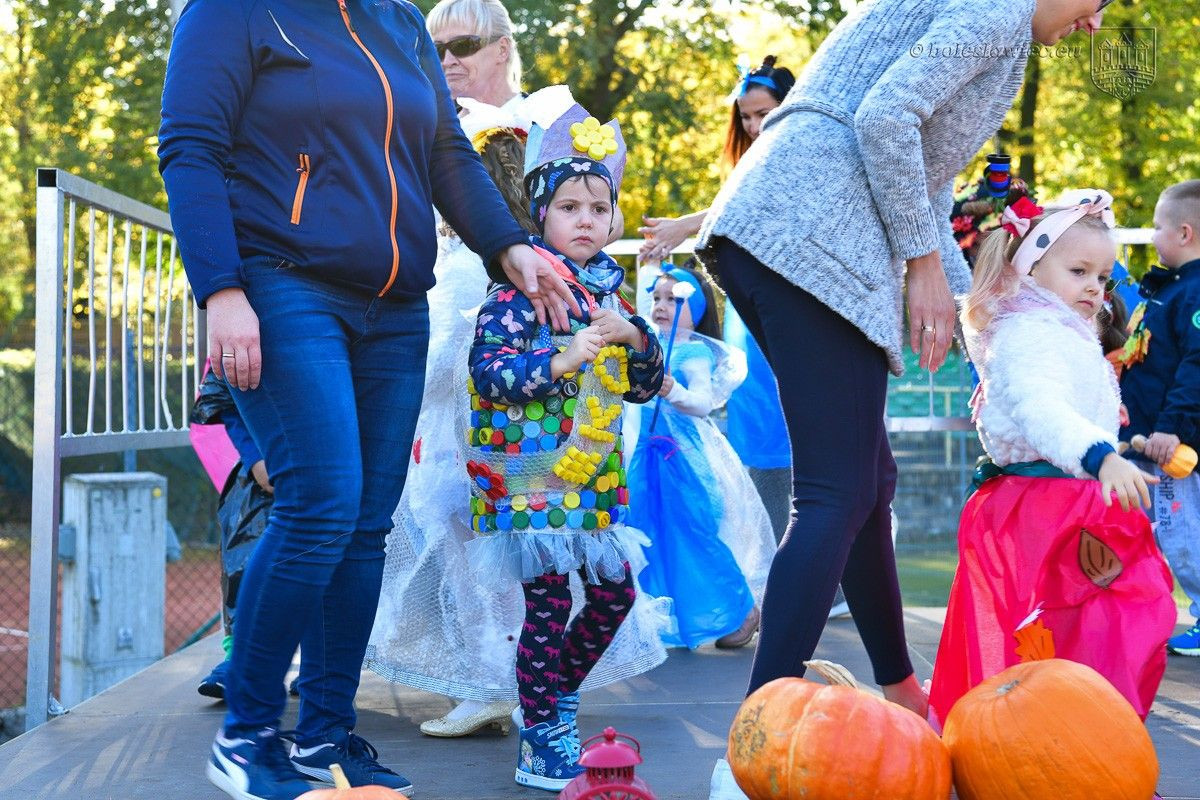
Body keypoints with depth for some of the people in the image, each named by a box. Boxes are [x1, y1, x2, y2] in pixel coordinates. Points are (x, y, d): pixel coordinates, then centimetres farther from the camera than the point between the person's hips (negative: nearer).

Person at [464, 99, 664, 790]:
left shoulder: (607, 292, 14)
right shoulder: (522, 288, -8)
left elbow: (647, 386, 16)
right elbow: (488, 370, -18)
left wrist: (635, 337, -3)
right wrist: (563, 359, -27)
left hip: (595, 477, 8)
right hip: (533, 474, -7)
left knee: (615, 594, 12)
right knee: (548, 601, -7)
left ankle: (554, 698, 33)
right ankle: (541, 743, 4)